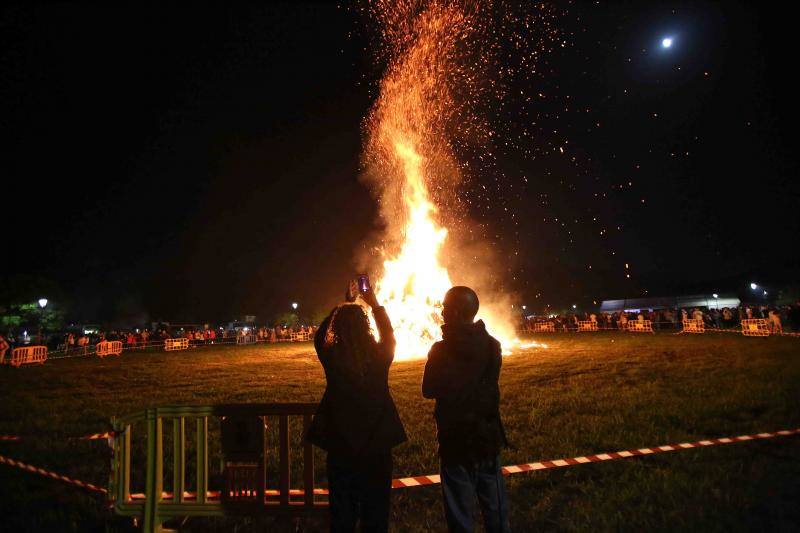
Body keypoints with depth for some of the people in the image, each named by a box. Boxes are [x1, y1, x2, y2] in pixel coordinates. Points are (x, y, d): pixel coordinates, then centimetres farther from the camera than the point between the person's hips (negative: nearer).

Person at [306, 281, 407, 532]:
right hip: (377, 444, 0)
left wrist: (345, 303, 14)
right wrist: (375, 304, 16)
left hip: (340, 445, 0)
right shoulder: (379, 354, -14)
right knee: (376, 512, 17)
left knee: (342, 513, 17)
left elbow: (320, 336, 10)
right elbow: (389, 336, 10)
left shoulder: (331, 356, -14)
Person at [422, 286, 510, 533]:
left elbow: (429, 391, -6)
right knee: (495, 509, 18)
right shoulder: (492, 345, -5)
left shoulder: (441, 350, -17)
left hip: (455, 440, -4)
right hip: (488, 436, 4)